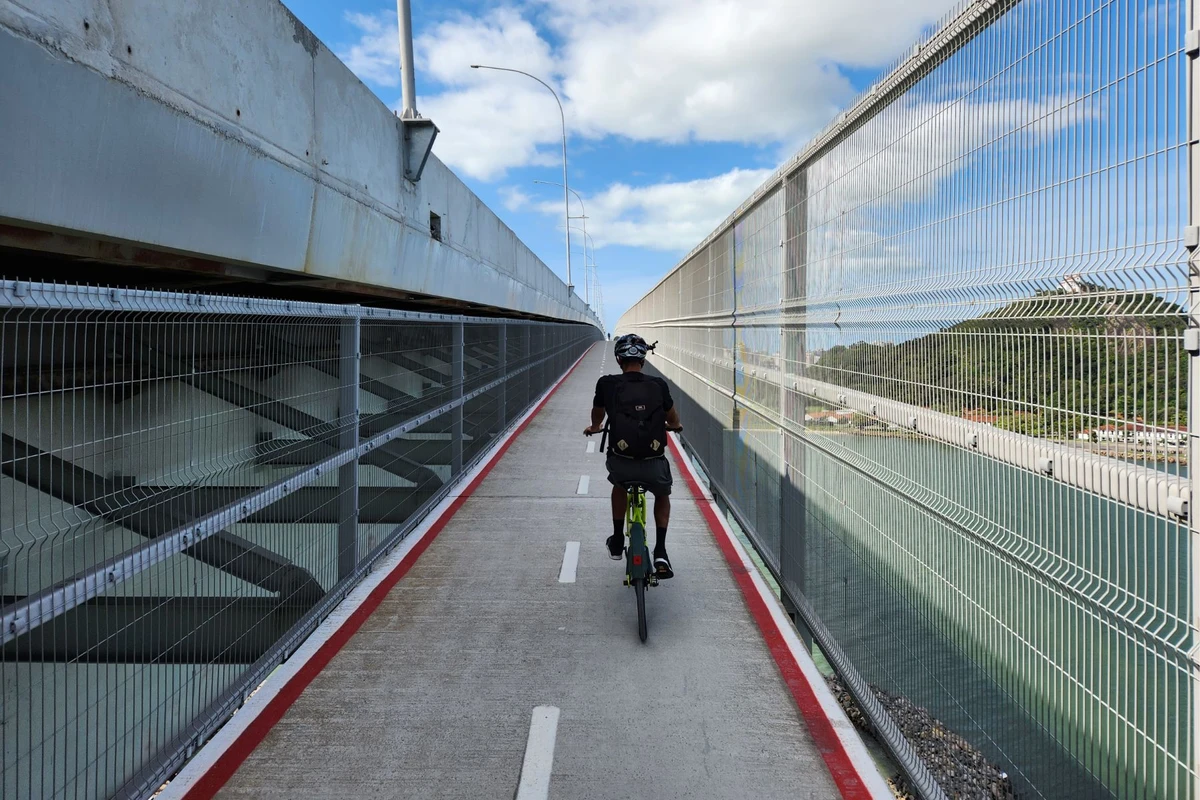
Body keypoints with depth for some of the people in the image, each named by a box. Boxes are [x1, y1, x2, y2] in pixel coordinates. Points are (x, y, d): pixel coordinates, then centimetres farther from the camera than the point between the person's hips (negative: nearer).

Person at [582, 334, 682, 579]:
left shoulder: (607, 384, 1)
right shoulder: (658, 385, 3)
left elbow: (597, 414, 23)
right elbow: (673, 420, 21)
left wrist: (595, 427, 46)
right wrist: (673, 425, 45)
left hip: (621, 463, 0)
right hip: (654, 466, 0)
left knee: (619, 484, 36)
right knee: (662, 495, 32)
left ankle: (617, 542, 41)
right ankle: (660, 552, 18)